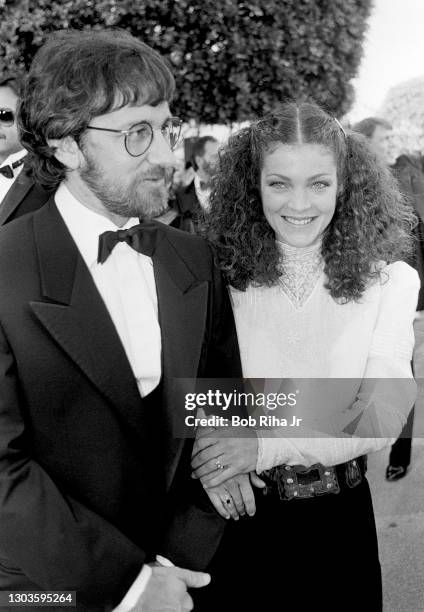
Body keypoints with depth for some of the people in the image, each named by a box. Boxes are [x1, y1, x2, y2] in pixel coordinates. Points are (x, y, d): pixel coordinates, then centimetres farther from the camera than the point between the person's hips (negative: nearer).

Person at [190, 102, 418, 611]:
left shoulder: (389, 282, -9)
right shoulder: (220, 274, -8)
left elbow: (382, 417, -13)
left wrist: (266, 445, -24)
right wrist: (213, 449, -28)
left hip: (336, 518, 0)